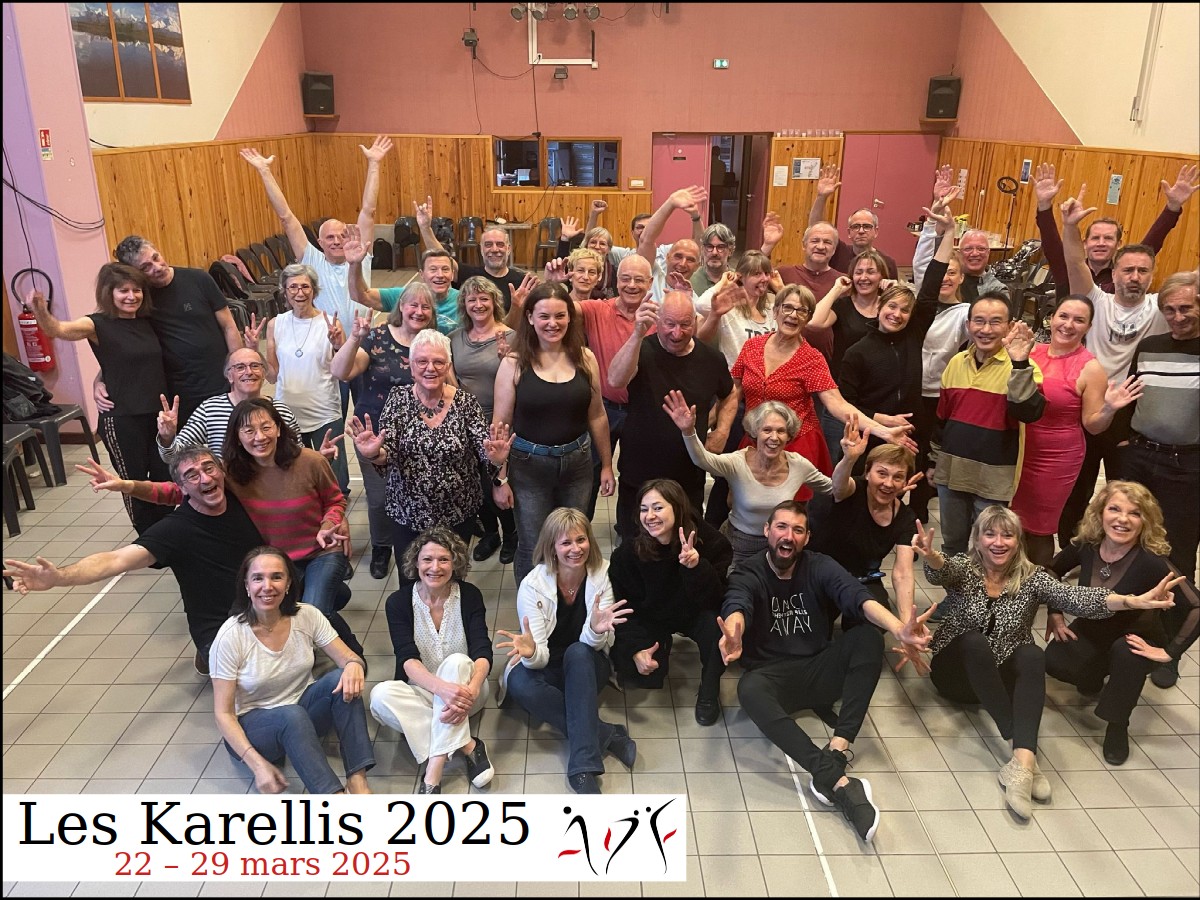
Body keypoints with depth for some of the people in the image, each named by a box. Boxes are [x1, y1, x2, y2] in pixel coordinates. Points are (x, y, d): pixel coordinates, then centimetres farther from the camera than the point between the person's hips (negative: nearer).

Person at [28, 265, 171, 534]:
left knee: (163, 477, 13)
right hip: (121, 419, -5)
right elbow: (58, 329, -30)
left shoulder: (147, 321, 6)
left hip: (158, 413, 5)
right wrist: (41, 311, -50)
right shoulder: (98, 324, -10)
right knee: (134, 482, 7)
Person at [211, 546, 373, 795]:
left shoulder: (307, 616, -9)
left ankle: (357, 781, -30)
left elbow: (350, 659, -7)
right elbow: (223, 713, -15)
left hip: (305, 711, 4)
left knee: (341, 680, -27)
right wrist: (257, 764, -28)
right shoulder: (230, 636, -18)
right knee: (292, 715, -37)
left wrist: (354, 666, -33)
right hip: (252, 725, -3)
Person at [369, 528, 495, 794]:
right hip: (421, 692, 1)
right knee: (381, 695, -29)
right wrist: (443, 688, -40)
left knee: (457, 661, -32)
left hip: (464, 689, -1)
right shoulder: (398, 602, -7)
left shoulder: (469, 596, -7)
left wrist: (471, 690, -40)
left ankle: (434, 770, -34)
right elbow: (408, 659, -20)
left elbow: (482, 652, -18)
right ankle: (467, 746, -27)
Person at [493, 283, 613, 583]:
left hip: (577, 462, 3)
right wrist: (499, 479, -7)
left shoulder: (585, 358, -3)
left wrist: (607, 465, 9)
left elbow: (596, 416, 5)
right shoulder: (514, 363, -10)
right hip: (529, 465, -2)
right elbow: (500, 424, -7)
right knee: (532, 549, 10)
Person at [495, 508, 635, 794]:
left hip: (587, 668, 0)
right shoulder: (532, 585, -17)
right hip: (549, 669, 0)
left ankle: (583, 768, -34)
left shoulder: (603, 574, -13)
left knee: (578, 652, -33)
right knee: (519, 682, -33)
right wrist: (530, 652, -44)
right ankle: (606, 735, -24)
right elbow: (540, 658, -20)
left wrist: (597, 630, -41)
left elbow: (599, 644, -18)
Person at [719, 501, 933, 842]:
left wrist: (899, 629, -42)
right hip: (774, 677, -2)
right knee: (749, 688, -37)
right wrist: (733, 635, -56)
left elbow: (857, 596, -20)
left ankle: (837, 750, -32)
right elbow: (736, 606, -30)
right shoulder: (748, 575, -6)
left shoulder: (820, 567, -1)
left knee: (869, 637, -24)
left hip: (821, 670, 2)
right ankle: (836, 779, -44)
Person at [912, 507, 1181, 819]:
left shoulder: (1032, 578, -4)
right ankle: (1025, 755, -38)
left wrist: (1133, 601, -39)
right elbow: (939, 571, -31)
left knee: (1033, 655, -30)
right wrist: (930, 556, -56)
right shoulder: (962, 568, -7)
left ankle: (1022, 761, -44)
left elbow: (1075, 598, -21)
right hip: (958, 673, -1)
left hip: (1004, 679, 2)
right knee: (976, 641, -33)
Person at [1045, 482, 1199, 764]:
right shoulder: (1085, 546, -18)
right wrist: (1054, 614, -4)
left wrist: (1170, 652, -29)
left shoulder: (1151, 562, -30)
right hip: (1092, 633, 3)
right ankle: (1095, 677, 14)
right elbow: (1052, 572, 3)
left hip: (1136, 642, -3)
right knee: (1055, 661, -23)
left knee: (1125, 652, -37)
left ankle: (1118, 725, -12)